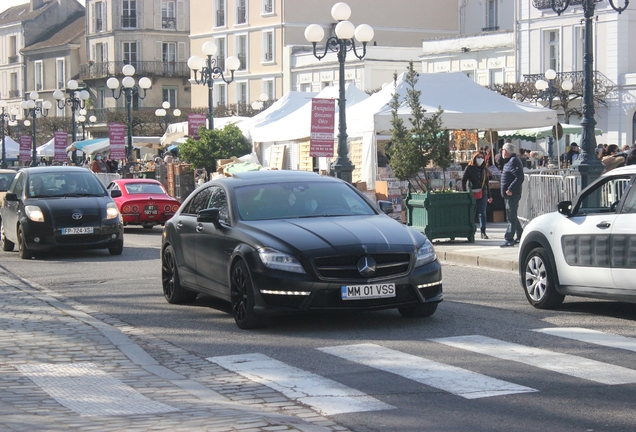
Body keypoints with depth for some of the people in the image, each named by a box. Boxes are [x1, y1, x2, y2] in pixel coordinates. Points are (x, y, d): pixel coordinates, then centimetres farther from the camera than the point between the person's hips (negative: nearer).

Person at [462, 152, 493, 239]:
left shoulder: (484, 169, 12)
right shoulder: (469, 168, -1)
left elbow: (486, 183, 17)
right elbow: (463, 180, -3)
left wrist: (489, 196, 16)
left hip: (483, 194, 3)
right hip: (472, 194, -3)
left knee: (482, 214, 1)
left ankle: (483, 232, 5)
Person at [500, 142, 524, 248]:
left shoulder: (514, 161, -16)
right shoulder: (509, 161, 17)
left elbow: (519, 178, -25)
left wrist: (510, 189, -26)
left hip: (512, 195, -11)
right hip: (509, 195, 11)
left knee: (511, 217, -9)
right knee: (512, 217, 18)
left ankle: (509, 239, -9)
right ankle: (520, 236, 26)